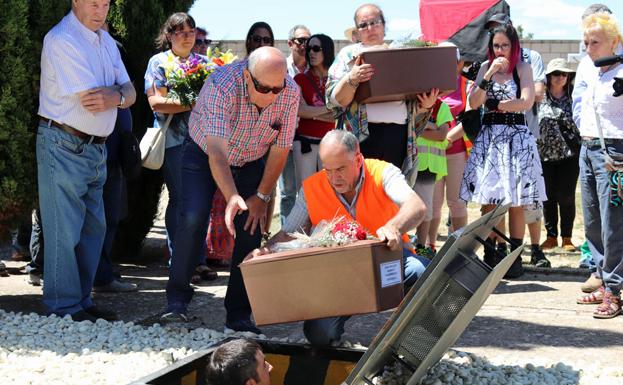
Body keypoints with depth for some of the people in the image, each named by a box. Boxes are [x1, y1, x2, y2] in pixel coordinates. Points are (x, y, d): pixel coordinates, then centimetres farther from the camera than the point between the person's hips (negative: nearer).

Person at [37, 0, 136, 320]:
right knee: (65, 231, -5)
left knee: (93, 228, 12)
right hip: (64, 146, -9)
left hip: (96, 148, 9)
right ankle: (64, 307, 1)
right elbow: (91, 100, -21)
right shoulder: (61, 40, -15)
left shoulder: (106, 41, 13)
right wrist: (117, 91, -3)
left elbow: (130, 93, 6)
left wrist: (115, 96, -17)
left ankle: (82, 300, 20)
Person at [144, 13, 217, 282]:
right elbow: (156, 102, -10)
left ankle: (199, 260, 11)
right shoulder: (159, 62, 1)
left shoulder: (203, 62, 15)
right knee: (179, 199, -2)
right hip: (174, 138, -4)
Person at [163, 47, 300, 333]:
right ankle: (177, 301, -9)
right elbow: (217, 151, -41)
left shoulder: (290, 93, -24)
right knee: (193, 221, -20)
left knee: (252, 229, -8)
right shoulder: (223, 85, -35)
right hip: (204, 154, -3)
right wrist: (233, 198, -53)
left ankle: (239, 315, 0)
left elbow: (280, 149, -12)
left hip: (252, 162, 3)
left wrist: (262, 196, -10)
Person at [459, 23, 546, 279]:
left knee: (516, 204, -2)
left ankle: (515, 258, 3)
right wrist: (489, 75, -12)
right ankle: (489, 256, 6)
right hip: (489, 136, 3)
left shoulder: (523, 68, 2)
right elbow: (473, 103, -2)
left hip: (516, 136, -2)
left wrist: (495, 104, -4)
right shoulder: (486, 67, 10)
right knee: (487, 202, -1)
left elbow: (527, 102, -11)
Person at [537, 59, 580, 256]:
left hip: (569, 153, -1)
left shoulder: (574, 97, 5)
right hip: (546, 154, 1)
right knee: (548, 197, 5)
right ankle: (551, 236, 15)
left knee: (566, 197, 0)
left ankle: (567, 238, 10)